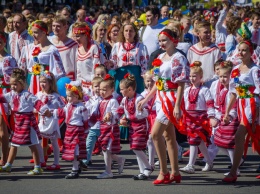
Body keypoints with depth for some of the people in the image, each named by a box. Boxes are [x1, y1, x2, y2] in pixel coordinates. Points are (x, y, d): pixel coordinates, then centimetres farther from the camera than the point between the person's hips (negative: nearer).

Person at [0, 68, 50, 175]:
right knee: (13, 144, 15)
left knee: (32, 145, 0)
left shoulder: (27, 95, -18)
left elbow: (37, 103, -25)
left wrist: (45, 110, -37)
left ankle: (37, 168, 6)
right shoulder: (11, 95, 5)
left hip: (28, 122, -8)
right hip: (18, 122, 8)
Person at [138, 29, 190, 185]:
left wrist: (177, 106, -22)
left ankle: (164, 172, -9)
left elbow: (181, 84, -16)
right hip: (160, 99, 9)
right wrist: (146, 100, 18)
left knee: (156, 134, -15)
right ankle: (175, 173, 16)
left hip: (171, 99, -9)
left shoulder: (178, 58, -12)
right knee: (169, 136, 11)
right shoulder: (160, 58, 12)